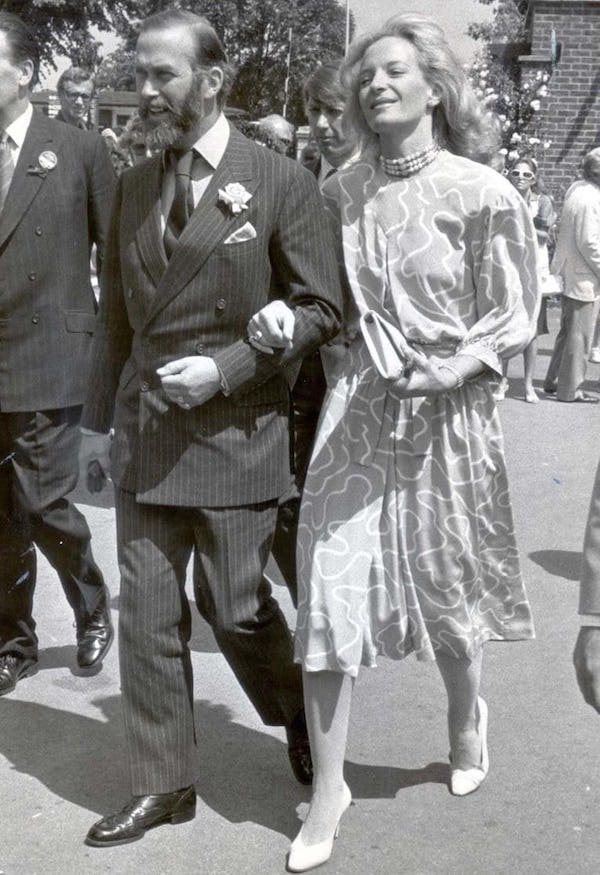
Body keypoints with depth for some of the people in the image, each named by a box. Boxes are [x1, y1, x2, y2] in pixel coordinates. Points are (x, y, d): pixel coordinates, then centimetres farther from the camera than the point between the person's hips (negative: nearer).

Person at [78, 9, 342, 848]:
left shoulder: (281, 182, -7)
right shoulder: (133, 185, 9)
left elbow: (319, 308, -6)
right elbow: (116, 314, 14)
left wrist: (225, 369, -16)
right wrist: (99, 417, 12)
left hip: (234, 432, -5)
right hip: (144, 434, 5)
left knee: (236, 609, 4)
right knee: (147, 616, 8)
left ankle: (298, 713, 37)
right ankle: (162, 787, 24)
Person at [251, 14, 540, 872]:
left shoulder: (483, 195, -8)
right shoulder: (341, 191, 1)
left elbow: (513, 318, -6)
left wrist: (452, 369, -20)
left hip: (447, 414, -2)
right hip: (354, 411, 2)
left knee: (443, 585, 14)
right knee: (330, 589, -2)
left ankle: (467, 714, 46)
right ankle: (327, 790, 13)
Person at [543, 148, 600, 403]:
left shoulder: (577, 189, 9)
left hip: (571, 274, 10)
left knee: (568, 331, 19)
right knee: (579, 335, 0)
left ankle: (553, 382, 28)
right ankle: (569, 390, 7)